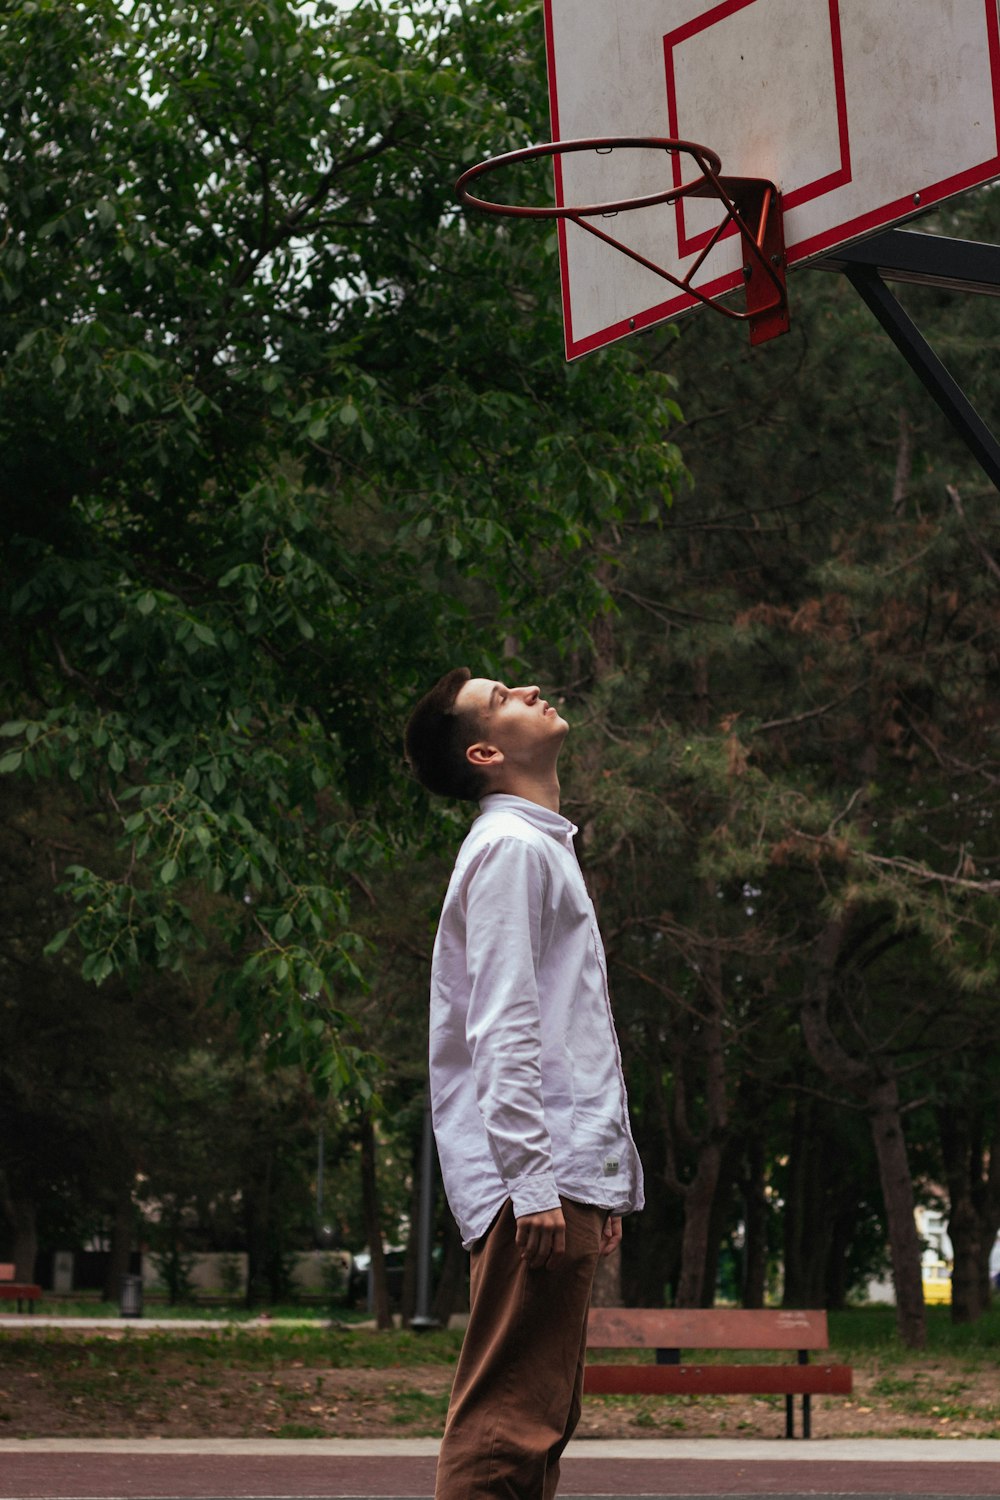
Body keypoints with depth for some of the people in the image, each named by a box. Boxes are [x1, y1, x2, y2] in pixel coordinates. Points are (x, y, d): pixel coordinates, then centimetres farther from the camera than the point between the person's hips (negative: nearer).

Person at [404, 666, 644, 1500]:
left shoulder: (544, 848, 24)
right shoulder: (511, 847, -7)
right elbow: (502, 1032, -16)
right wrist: (532, 1181, -22)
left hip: (565, 1180, 10)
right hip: (540, 1180, -10)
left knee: (538, 1421, 10)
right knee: (505, 1427, -12)